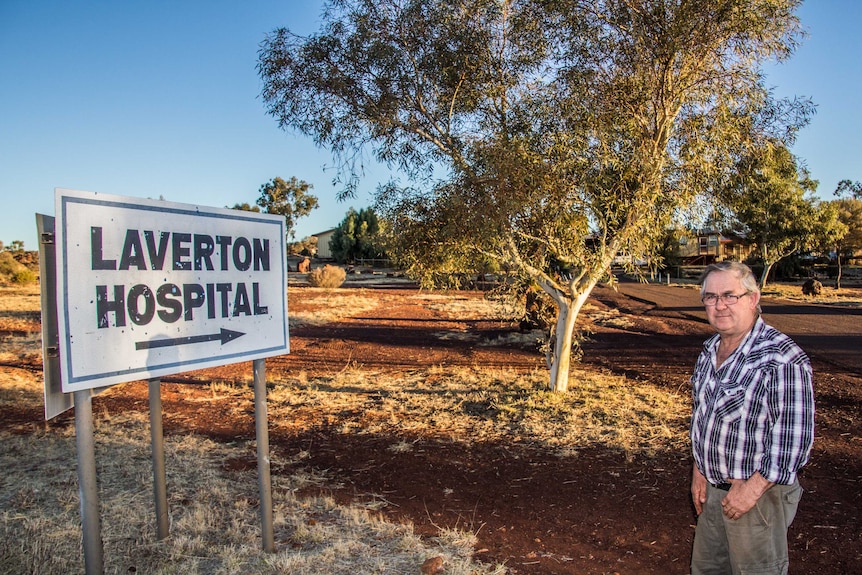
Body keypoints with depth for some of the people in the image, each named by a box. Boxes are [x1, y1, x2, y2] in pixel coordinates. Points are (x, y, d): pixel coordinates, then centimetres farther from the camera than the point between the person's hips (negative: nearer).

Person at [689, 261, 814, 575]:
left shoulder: (782, 359, -21)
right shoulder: (709, 350, 5)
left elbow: (794, 436, -22)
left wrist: (752, 489, -19)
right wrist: (699, 470, 10)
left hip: (759, 492, -7)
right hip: (713, 489, 7)